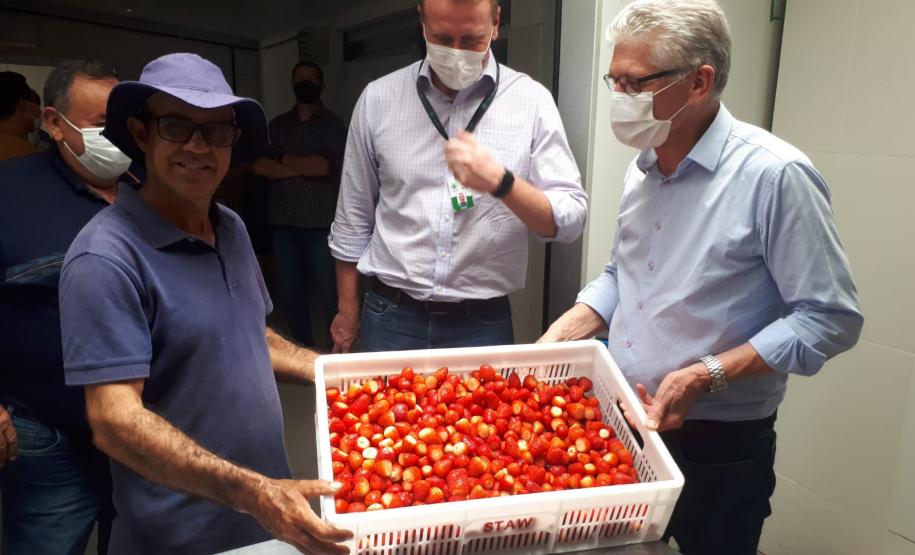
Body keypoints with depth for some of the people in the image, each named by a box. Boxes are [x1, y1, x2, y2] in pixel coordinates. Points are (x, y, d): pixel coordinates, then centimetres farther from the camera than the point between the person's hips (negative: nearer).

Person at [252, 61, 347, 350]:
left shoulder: (333, 124, 3)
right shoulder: (277, 125, 13)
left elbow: (324, 166, -12)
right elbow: (260, 166, 0)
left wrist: (282, 158, -1)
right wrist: (304, 167, -9)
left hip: (322, 223, -3)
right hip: (283, 222, 4)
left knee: (327, 294, -3)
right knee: (291, 294, 8)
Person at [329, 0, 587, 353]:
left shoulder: (531, 101, -6)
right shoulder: (378, 99, -2)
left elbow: (570, 221, -10)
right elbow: (354, 218, 6)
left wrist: (500, 182, -27)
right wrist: (348, 312, 10)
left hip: (483, 323, -1)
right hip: (390, 317, 1)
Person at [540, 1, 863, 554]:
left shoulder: (774, 175, -19)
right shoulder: (642, 168, 3)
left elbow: (831, 319, -17)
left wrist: (705, 377, -23)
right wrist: (557, 339, 0)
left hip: (717, 447, -6)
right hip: (626, 424, 7)